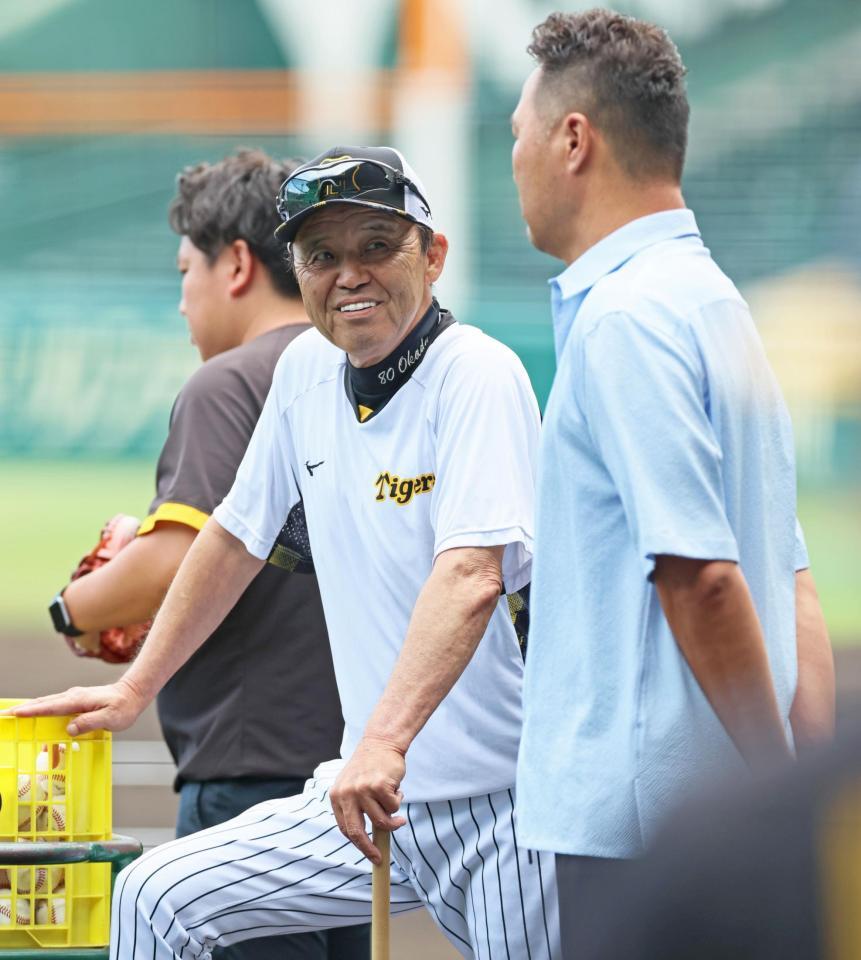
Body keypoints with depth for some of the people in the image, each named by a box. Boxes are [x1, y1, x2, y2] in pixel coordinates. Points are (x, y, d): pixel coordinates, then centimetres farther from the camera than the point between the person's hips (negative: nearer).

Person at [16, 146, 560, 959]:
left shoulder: (476, 375, -15)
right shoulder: (308, 370, 7)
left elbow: (472, 576, -29)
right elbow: (238, 534, 21)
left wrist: (385, 740, -41)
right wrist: (135, 690, 22)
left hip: (501, 810, -7)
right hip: (376, 796, 7)